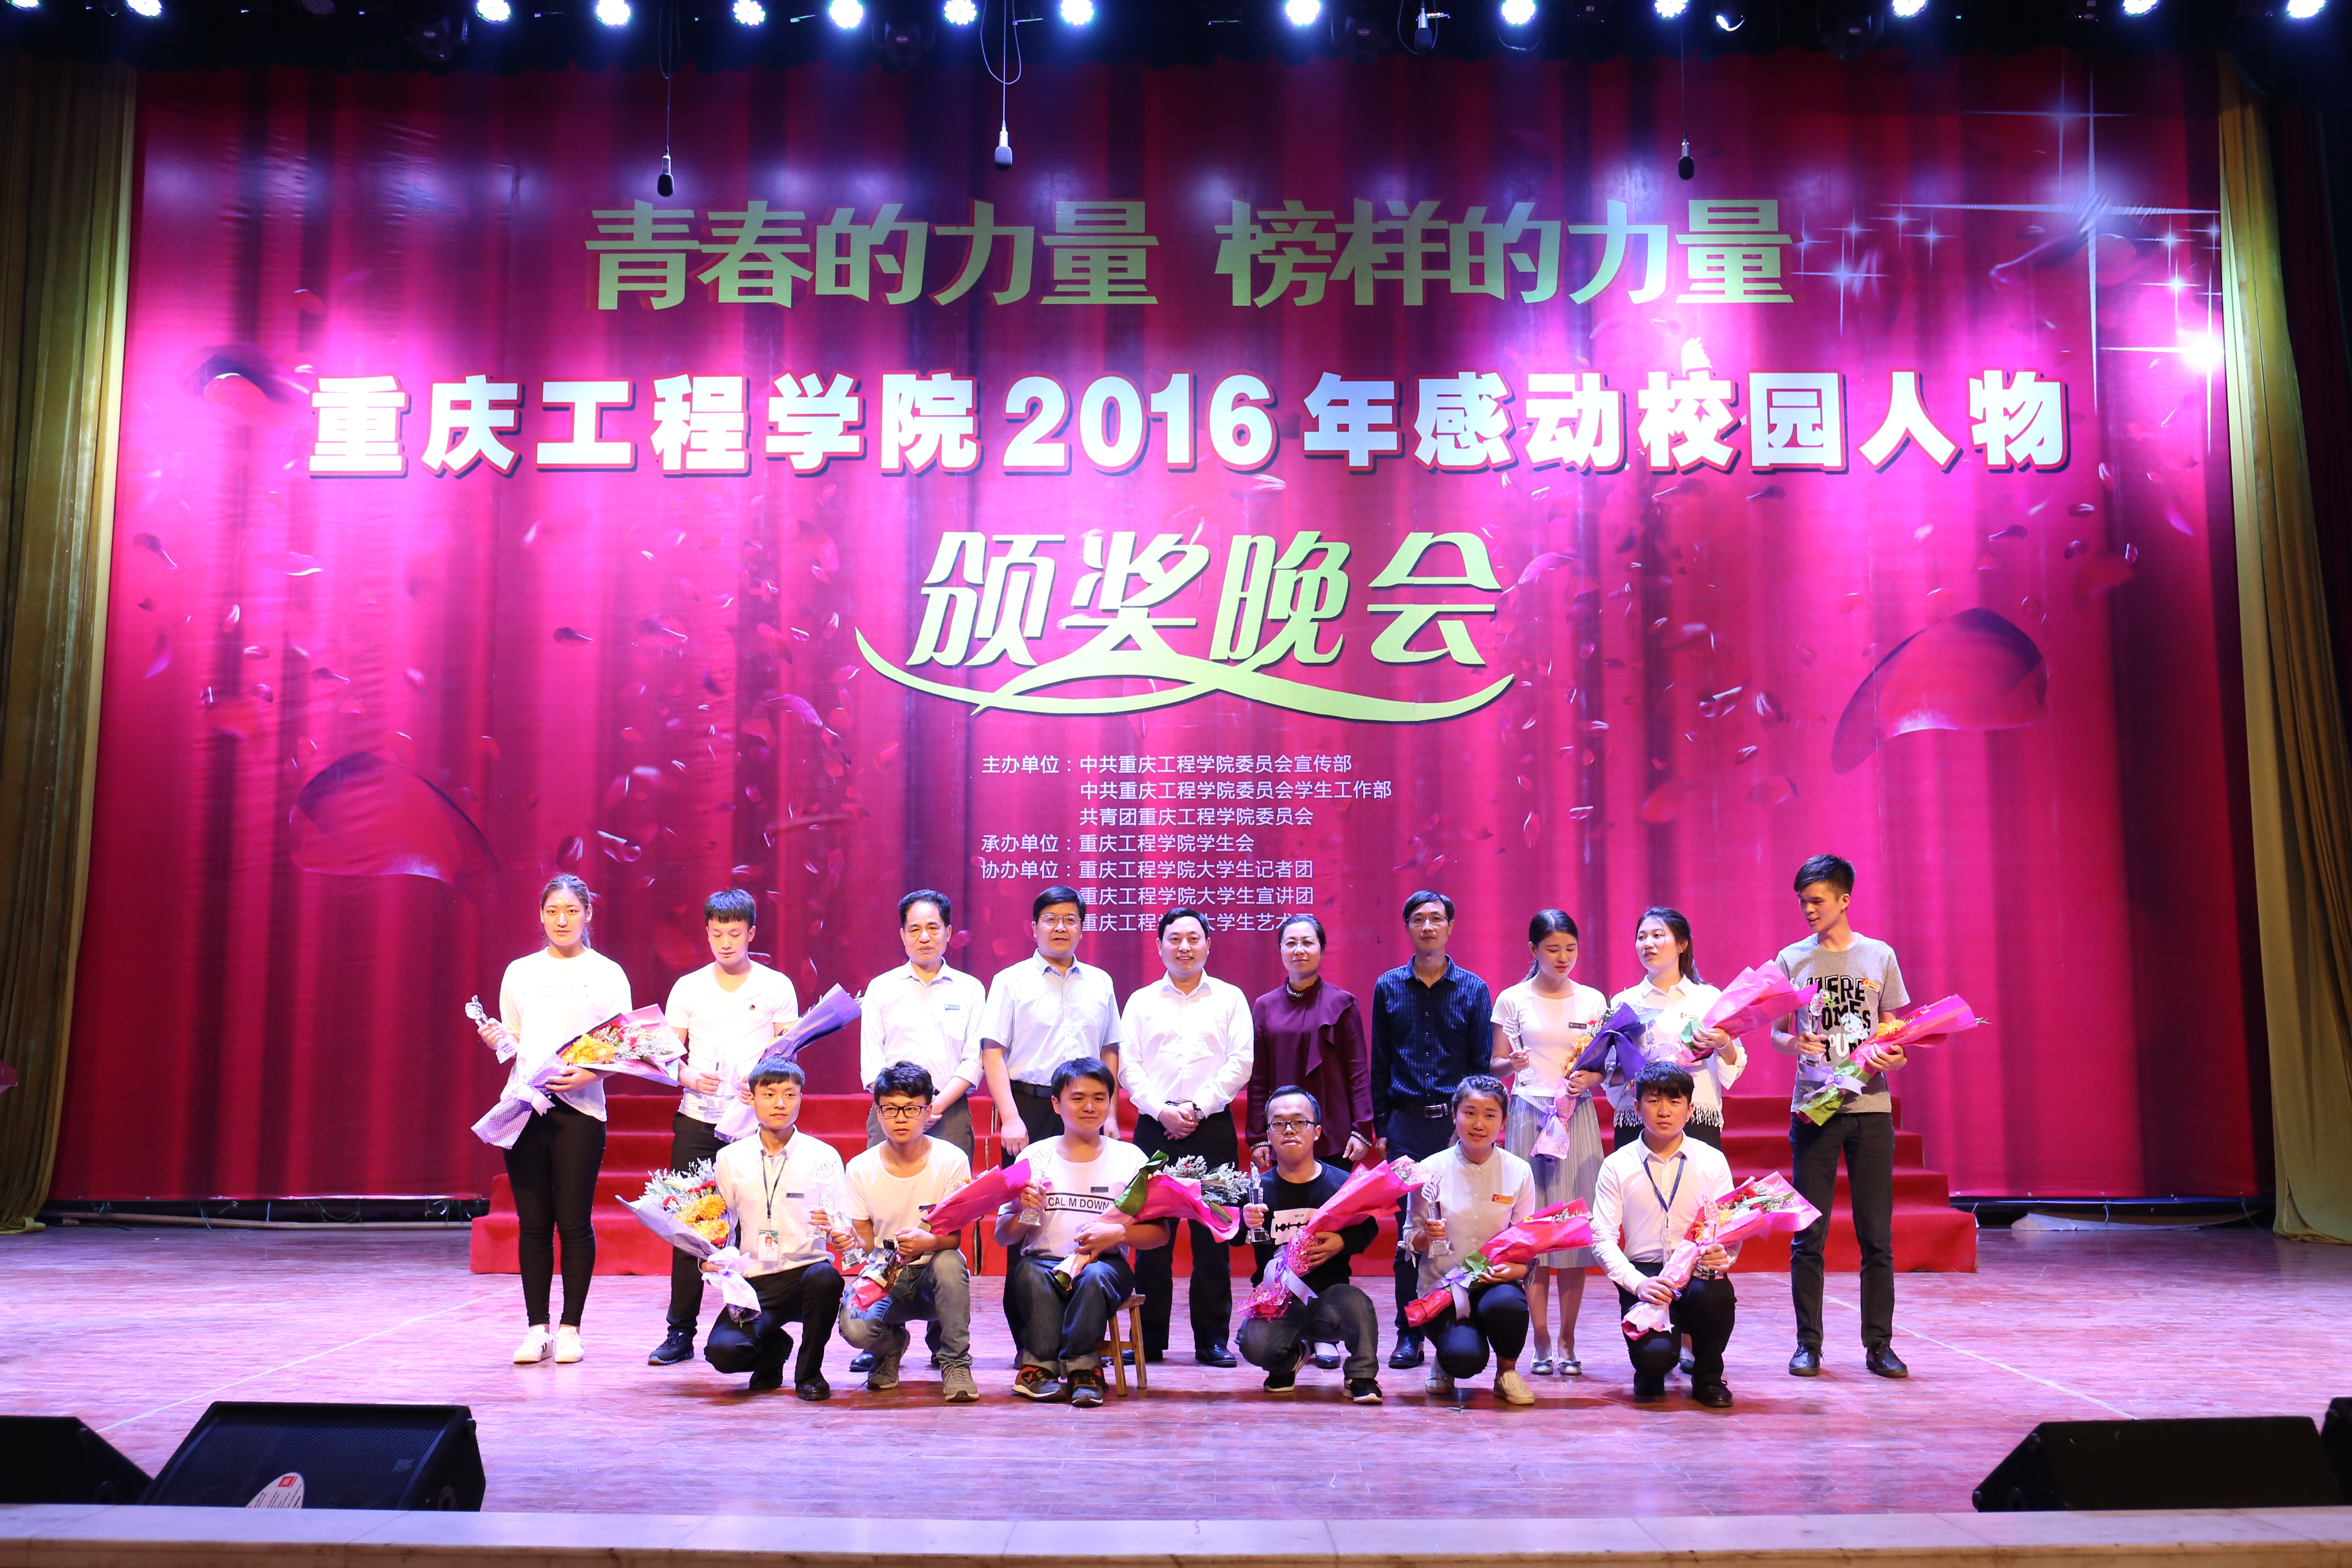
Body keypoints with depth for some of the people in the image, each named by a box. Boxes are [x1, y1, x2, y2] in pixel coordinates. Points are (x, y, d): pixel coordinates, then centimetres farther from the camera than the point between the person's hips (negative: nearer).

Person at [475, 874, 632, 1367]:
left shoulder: (607, 974, 4)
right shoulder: (519, 972, 13)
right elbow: (513, 1043, 19)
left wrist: (591, 1074, -16)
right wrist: (498, 1039, -3)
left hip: (580, 1108, -3)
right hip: (523, 1105, 3)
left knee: (575, 1222, -2)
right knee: (533, 1223, 4)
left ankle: (570, 1328, 9)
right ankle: (536, 1328, 12)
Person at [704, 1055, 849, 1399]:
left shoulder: (823, 1156, 2)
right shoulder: (731, 1158, 7)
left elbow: (844, 1226, 0)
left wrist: (836, 1229, -23)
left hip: (806, 1270, -1)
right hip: (754, 1280, 1)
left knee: (824, 1278, -38)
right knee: (723, 1352, -27)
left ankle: (810, 1371, -7)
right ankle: (774, 1348, 14)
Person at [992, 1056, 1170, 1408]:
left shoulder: (1129, 1158, 6)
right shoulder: (1035, 1157, 8)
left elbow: (1160, 1233, 2)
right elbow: (1003, 1237, 7)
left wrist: (1118, 1233, -17)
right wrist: (1024, 1212, -15)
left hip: (1106, 1263, -1)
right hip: (1044, 1259, 1)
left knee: (1095, 1276, -35)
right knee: (1029, 1273, -33)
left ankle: (1079, 1365, -23)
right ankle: (1042, 1364, -22)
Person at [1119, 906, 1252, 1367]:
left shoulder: (1230, 999, 9)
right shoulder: (1141, 1001, 12)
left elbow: (1240, 1064, 0)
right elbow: (1128, 1065, 4)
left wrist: (1197, 1108, -9)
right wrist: (1162, 1110, -9)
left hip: (1212, 1128, -1)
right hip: (1154, 1128, 1)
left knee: (1212, 1237, 0)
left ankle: (1212, 1338, 7)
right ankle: (1149, 1338, 9)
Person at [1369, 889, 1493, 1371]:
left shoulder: (1473, 988, 6)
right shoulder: (1389, 988, 9)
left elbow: (1484, 1063, 6)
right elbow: (1379, 1062, 11)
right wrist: (1382, 1126, 7)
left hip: (1458, 1121, -1)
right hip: (1406, 1124, 1)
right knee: (1407, 1229, 0)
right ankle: (1409, 1335, 7)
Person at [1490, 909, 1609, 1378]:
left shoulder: (1592, 1001, 9)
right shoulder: (1513, 1000, 5)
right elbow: (1496, 1065, 5)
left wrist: (1591, 1077, -10)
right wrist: (1513, 1063, -16)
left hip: (1577, 1117, 1)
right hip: (1528, 1115, -1)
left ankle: (1568, 1343, 7)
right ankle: (1541, 1344, 4)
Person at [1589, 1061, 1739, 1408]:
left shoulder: (1712, 1161, 6)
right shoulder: (1617, 1166, 2)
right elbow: (1602, 1238, -2)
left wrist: (1722, 1257, -22)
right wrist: (1638, 1284, -18)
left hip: (1697, 1274, 2)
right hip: (1643, 1275, -2)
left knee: (1713, 1294, -35)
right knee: (1656, 1354, -29)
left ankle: (1708, 1377, -2)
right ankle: (1650, 1375, 14)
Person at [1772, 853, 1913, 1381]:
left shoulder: (1880, 957, 7)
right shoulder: (1792, 960, 5)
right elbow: (1775, 1034, 6)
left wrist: (1894, 1056, -11)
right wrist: (1794, 1044, -16)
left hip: (1870, 1105, 1)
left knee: (1877, 1235, 3)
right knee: (1808, 1235, 1)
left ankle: (1879, 1344, 12)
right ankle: (1808, 1343, 9)